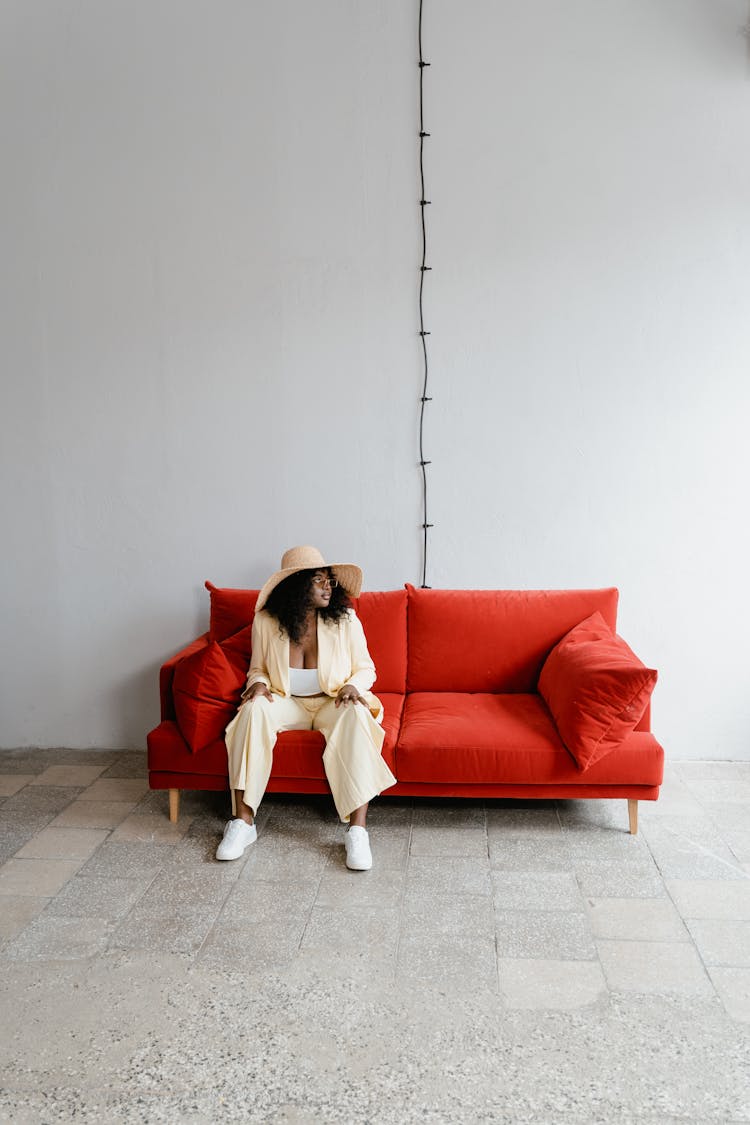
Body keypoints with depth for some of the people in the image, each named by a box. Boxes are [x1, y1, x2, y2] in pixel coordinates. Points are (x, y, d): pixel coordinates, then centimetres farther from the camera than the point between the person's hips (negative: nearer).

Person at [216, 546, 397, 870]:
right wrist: (259, 682, -14)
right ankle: (243, 822, -27)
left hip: (332, 703, -1)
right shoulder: (266, 622, -5)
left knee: (356, 713, -36)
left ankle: (358, 831, -38)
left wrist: (352, 685, -19)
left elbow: (365, 668, 3)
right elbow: (257, 668, 10)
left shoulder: (345, 619, -5)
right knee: (253, 709, -32)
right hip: (286, 702, 1)